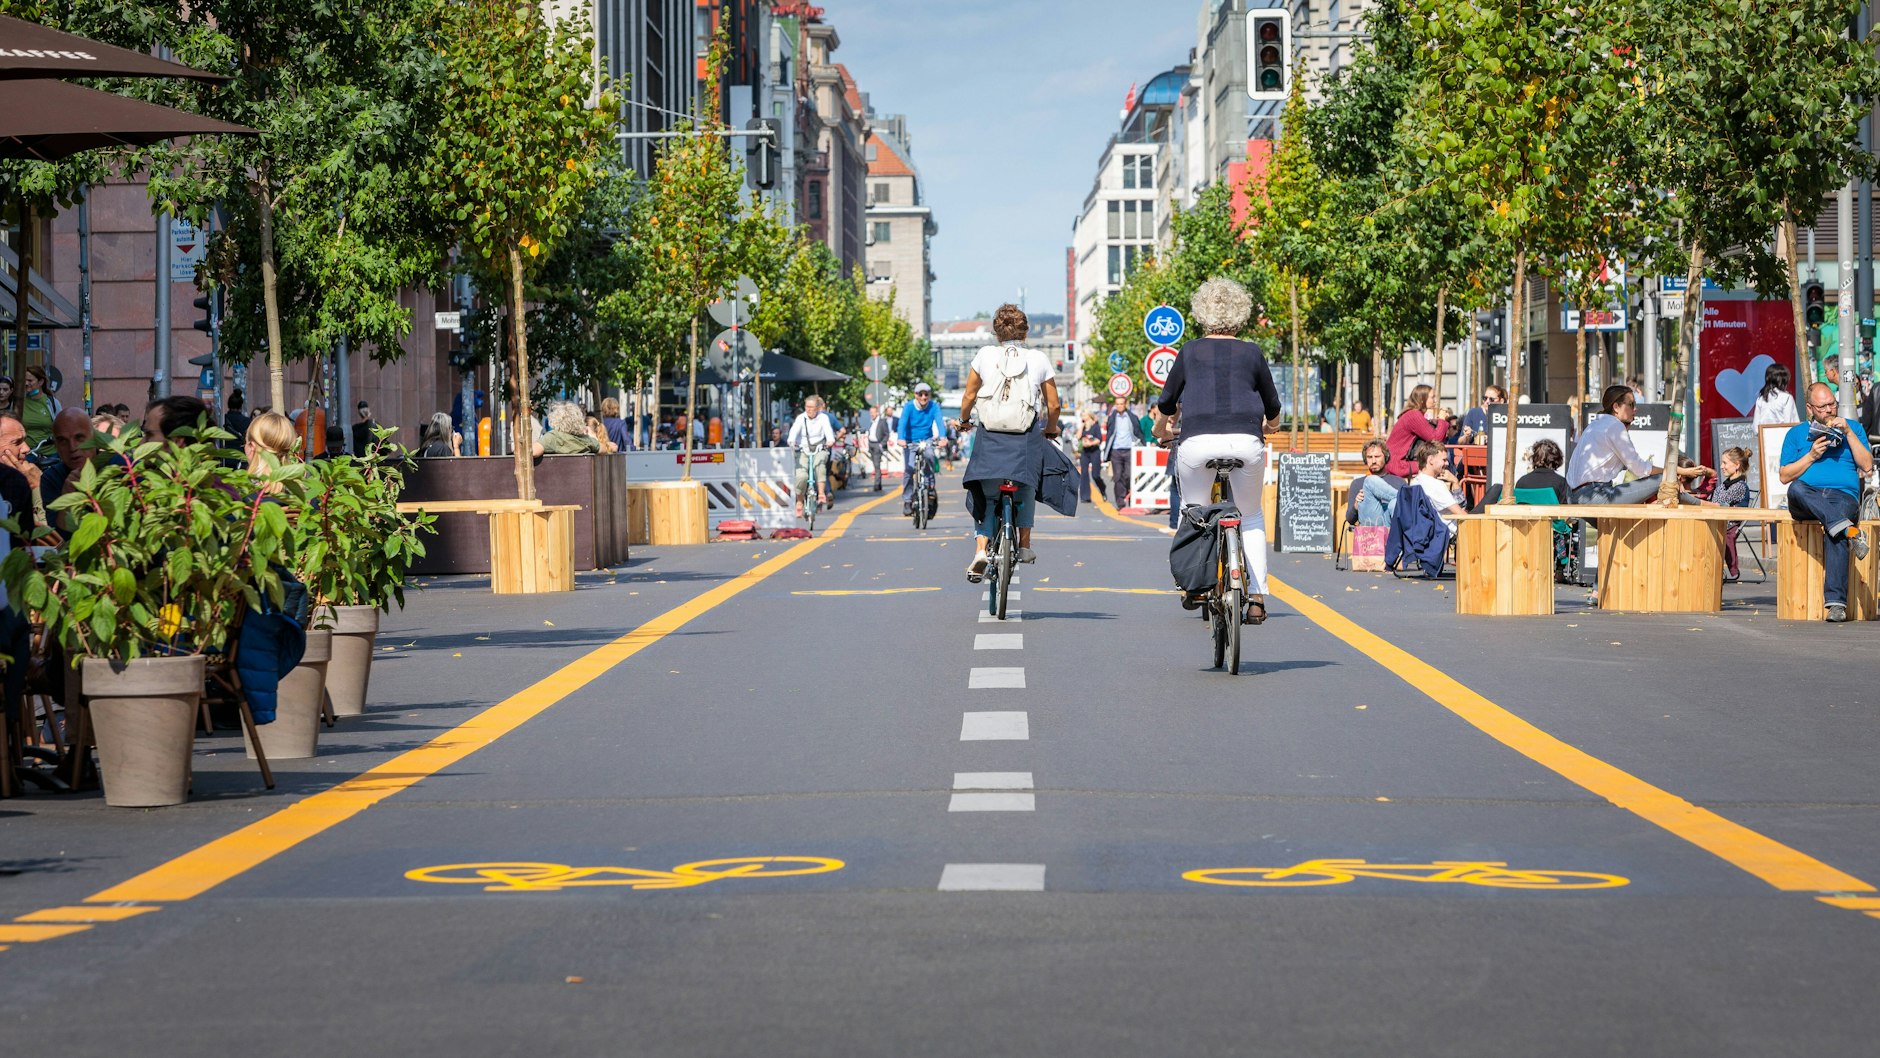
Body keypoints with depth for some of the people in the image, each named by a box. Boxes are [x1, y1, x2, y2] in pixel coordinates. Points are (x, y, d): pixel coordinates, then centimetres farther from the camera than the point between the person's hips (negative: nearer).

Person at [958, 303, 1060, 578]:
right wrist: (1051, 430, 25)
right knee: (1026, 488, 24)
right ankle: (1024, 543, 23)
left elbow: (969, 396, 6)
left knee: (985, 495, 8)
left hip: (989, 435, 0)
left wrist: (964, 421, 25)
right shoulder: (1039, 360, 2)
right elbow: (1053, 405, 6)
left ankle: (981, 548, -10)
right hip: (1027, 438, 0)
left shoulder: (985, 355, 1)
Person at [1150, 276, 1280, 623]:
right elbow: (1273, 409, 22)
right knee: (1251, 517, 16)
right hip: (1246, 442, 1)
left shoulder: (1190, 352, 10)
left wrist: (1161, 428, 40)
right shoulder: (1252, 353, 12)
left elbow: (1167, 403, 18)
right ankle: (1257, 597, 6)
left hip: (1198, 441, -1)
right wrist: (1268, 426, 45)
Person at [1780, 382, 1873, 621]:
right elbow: (1785, 476, 13)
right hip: (1806, 502, 1)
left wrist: (1848, 433, 2)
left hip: (1843, 496, -1)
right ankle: (1850, 530, -46)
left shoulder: (1853, 428, 21)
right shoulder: (1796, 433, 21)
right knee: (1797, 489, -37)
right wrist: (1812, 455, -1)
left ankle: (1836, 602, -43)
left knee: (1834, 530, -36)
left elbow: (1867, 466, 9)